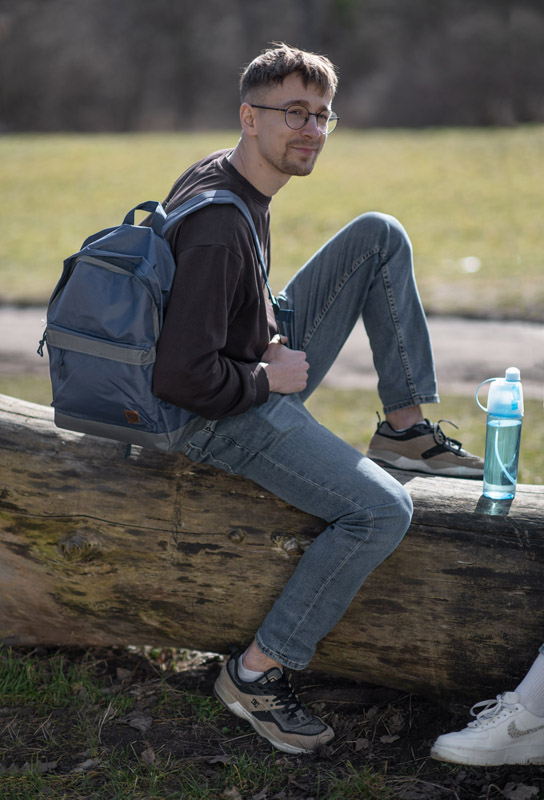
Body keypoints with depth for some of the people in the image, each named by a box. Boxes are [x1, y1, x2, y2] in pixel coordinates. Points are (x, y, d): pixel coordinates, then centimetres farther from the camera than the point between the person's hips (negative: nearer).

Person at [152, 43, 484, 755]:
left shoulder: (226, 175, 3)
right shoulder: (217, 224, -29)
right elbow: (181, 377, -32)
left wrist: (272, 341, 2)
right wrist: (270, 377, -16)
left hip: (266, 373, 10)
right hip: (225, 418, -10)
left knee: (379, 236, 5)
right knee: (384, 511, -25)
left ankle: (405, 428, 8)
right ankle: (255, 673, -10)